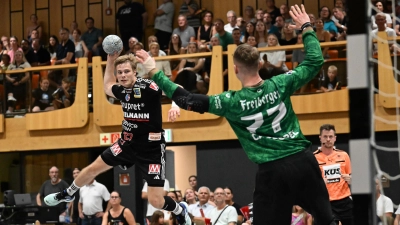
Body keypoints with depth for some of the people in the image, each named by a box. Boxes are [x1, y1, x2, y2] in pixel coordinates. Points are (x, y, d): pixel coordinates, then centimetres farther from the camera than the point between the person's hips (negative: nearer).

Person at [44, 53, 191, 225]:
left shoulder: (148, 87, -22)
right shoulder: (122, 90, 0)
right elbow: (107, 87, 24)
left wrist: (175, 105, -49)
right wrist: (110, 61, 12)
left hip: (152, 149, -7)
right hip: (128, 144, 7)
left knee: (156, 201, -10)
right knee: (93, 168, 18)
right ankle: (67, 194, 46)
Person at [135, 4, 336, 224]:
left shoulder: (232, 102, -6)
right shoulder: (280, 85, -2)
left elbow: (187, 100, -4)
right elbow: (314, 61, 8)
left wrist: (154, 72, 2)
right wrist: (306, 28, 20)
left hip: (272, 170, -2)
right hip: (302, 160, 2)